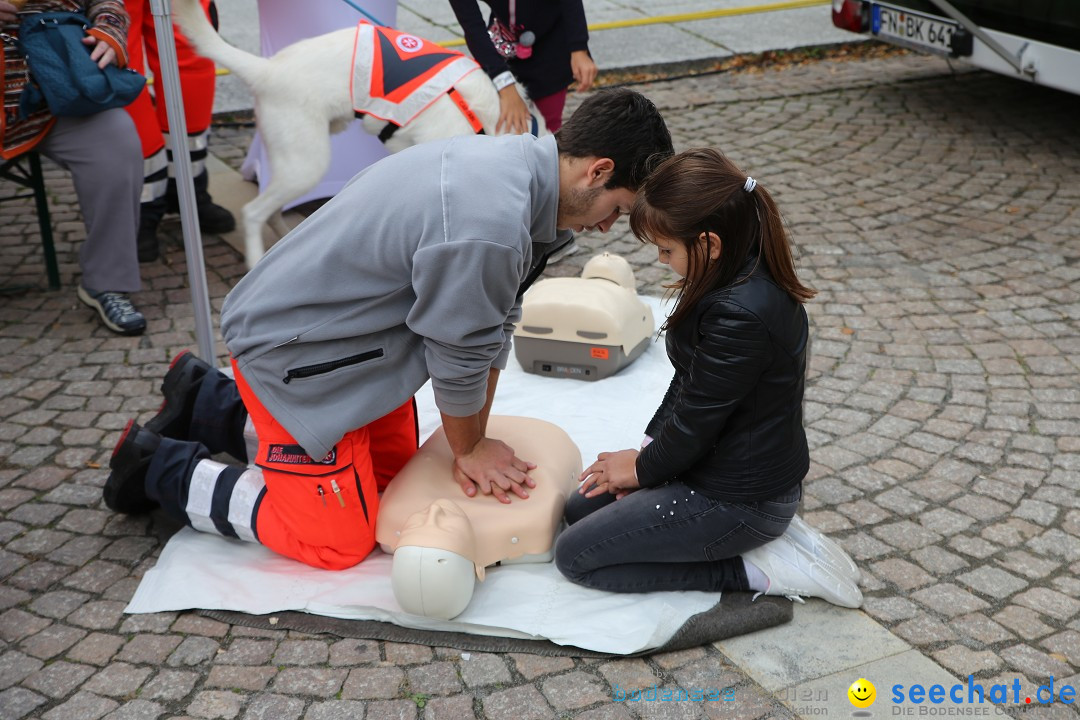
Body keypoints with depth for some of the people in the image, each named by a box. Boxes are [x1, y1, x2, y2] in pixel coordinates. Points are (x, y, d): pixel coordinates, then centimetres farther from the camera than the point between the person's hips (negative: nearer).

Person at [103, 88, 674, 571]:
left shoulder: (519, 158, -5)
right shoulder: (488, 228, -36)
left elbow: (493, 326, 2)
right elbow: (460, 357, -20)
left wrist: (475, 442, 5)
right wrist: (469, 449, -1)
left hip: (349, 329, 10)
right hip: (294, 352, -9)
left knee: (392, 472, 25)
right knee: (337, 542, 1)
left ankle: (211, 403, 34)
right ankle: (161, 468, 14)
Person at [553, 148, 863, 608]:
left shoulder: (739, 316, -32)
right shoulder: (746, 275, -1)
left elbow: (695, 421, -22)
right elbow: (689, 383, 9)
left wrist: (642, 467, -4)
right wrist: (649, 449, 3)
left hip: (738, 498, -10)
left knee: (574, 556, -3)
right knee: (580, 508, 18)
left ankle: (755, 571, -3)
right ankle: (762, 537, 11)